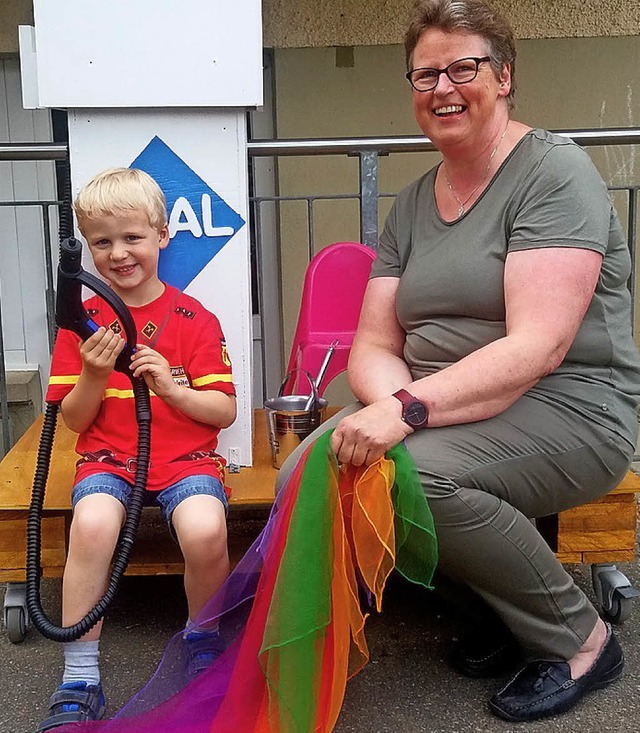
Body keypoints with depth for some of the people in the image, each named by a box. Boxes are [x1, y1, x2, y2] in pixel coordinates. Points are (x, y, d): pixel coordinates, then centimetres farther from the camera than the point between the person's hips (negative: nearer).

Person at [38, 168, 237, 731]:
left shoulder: (194, 319, 2)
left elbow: (225, 412, 0)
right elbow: (74, 420, 6)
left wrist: (171, 388, -17)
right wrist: (94, 374, -13)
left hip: (185, 456, -1)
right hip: (108, 457, 1)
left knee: (205, 530, -31)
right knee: (93, 523, -32)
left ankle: (203, 640, 3)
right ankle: (80, 682, -16)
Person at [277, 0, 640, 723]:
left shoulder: (555, 171, -10)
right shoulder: (412, 203, 12)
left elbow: (537, 347, -21)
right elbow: (374, 345, 7)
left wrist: (409, 410, -31)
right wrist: (388, 400, -17)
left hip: (570, 408, -6)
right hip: (443, 408, 7)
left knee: (414, 469, -33)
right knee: (305, 469, -14)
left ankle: (578, 637, -6)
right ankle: (496, 603, 4)